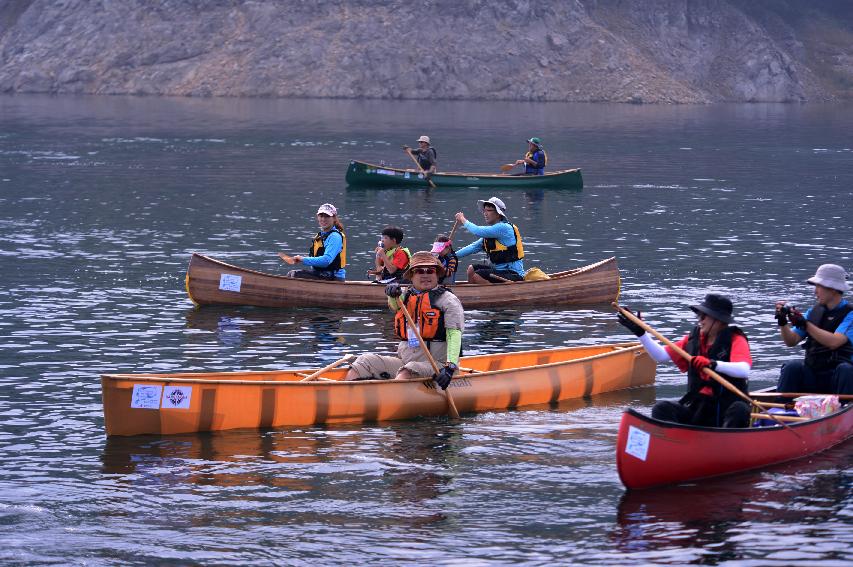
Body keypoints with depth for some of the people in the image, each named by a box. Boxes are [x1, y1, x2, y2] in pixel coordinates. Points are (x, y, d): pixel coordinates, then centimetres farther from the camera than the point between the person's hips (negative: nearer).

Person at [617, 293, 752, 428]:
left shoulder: (735, 340, -6)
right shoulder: (694, 339, 11)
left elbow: (744, 370, -25)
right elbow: (661, 355, 14)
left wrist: (713, 364, -39)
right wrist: (640, 332, 7)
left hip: (726, 409, -5)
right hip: (697, 408, 5)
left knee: (740, 410, -37)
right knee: (662, 408, -19)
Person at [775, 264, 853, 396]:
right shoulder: (814, 311, 12)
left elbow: (834, 342, -23)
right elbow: (791, 341, 9)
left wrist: (805, 324, -24)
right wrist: (783, 323, -9)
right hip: (812, 374, 4)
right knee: (792, 368, -24)